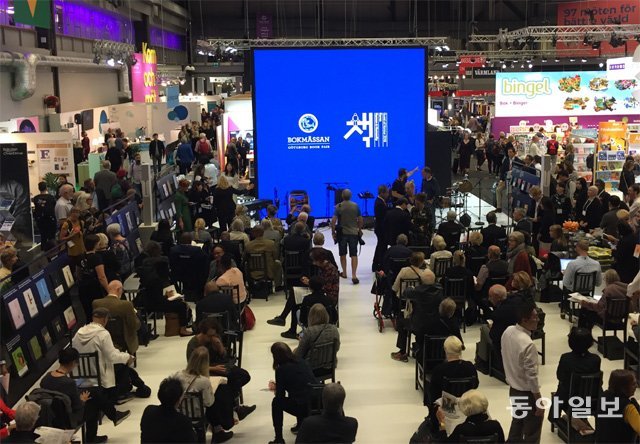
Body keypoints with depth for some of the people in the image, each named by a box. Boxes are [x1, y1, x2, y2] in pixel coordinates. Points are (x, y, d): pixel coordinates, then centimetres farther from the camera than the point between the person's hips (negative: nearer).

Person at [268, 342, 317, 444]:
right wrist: (278, 386, 33)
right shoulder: (302, 362, 13)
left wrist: (275, 388, 22)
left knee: (276, 402, 17)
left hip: (304, 408, -6)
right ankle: (300, 425, 37)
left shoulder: (281, 370, -5)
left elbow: (280, 395, 0)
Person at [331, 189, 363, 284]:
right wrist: (360, 230, 17)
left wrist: (333, 232, -2)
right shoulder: (355, 206, -3)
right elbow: (360, 220, 2)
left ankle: (344, 273, 25)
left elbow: (333, 220, -13)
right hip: (353, 233, 1)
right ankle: (354, 275, -9)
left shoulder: (338, 206, -8)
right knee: (354, 255, 0)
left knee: (343, 254, 15)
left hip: (342, 233, -1)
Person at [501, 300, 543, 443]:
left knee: (517, 422, 26)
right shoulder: (528, 344, -30)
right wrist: (539, 402, -14)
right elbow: (531, 377, -24)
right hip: (526, 392, -8)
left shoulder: (507, 331, -6)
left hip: (513, 388, 8)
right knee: (532, 432, 9)